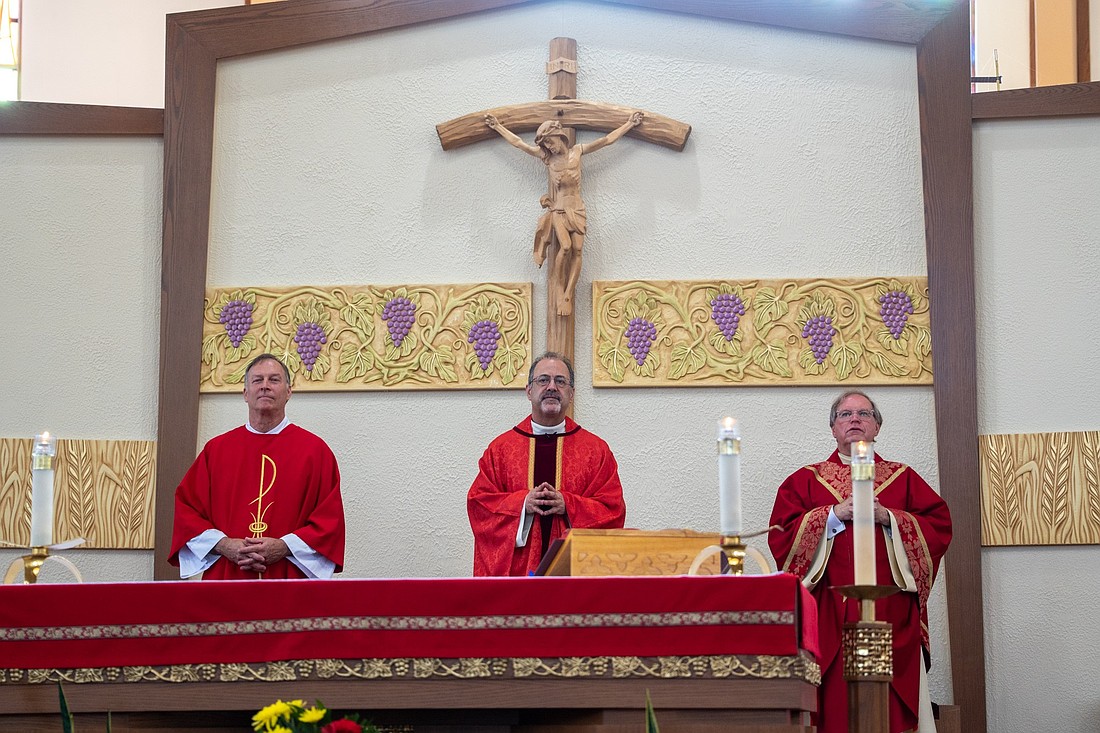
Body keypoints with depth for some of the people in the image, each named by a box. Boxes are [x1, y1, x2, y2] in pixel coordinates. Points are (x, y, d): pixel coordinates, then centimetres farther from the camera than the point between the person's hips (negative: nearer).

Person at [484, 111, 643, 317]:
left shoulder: (577, 151, 6)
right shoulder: (546, 156, 4)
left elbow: (607, 139, 9)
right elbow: (519, 143, 7)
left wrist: (630, 123, 9)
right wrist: (498, 127, 9)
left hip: (577, 209, 2)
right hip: (558, 209, -2)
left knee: (577, 249, -13)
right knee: (565, 246, -23)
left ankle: (567, 296, -12)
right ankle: (559, 289, -10)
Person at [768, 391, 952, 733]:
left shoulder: (903, 478, 15)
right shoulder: (804, 480, 12)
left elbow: (940, 527, 4)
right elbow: (781, 536, -1)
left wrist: (888, 517, -8)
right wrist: (834, 514, -9)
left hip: (890, 612, 1)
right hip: (829, 613, -1)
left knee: (892, 705, -4)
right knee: (835, 702, -6)